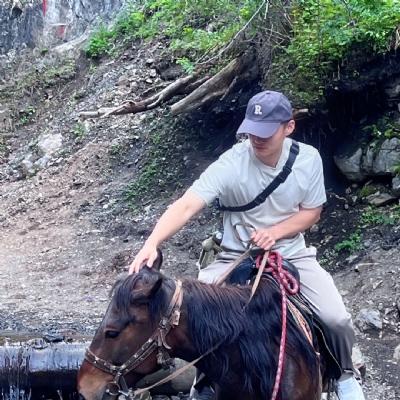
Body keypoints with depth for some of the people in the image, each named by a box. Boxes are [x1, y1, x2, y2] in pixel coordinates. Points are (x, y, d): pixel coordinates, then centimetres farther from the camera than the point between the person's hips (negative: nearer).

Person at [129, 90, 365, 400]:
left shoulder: (308, 158, -13)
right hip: (237, 257, -1)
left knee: (336, 319, -15)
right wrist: (152, 244, -48)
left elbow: (312, 212, -1)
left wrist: (275, 232, -19)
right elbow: (185, 207, -31)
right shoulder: (230, 164, -22)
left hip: (292, 255, 2)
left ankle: (344, 374, 20)